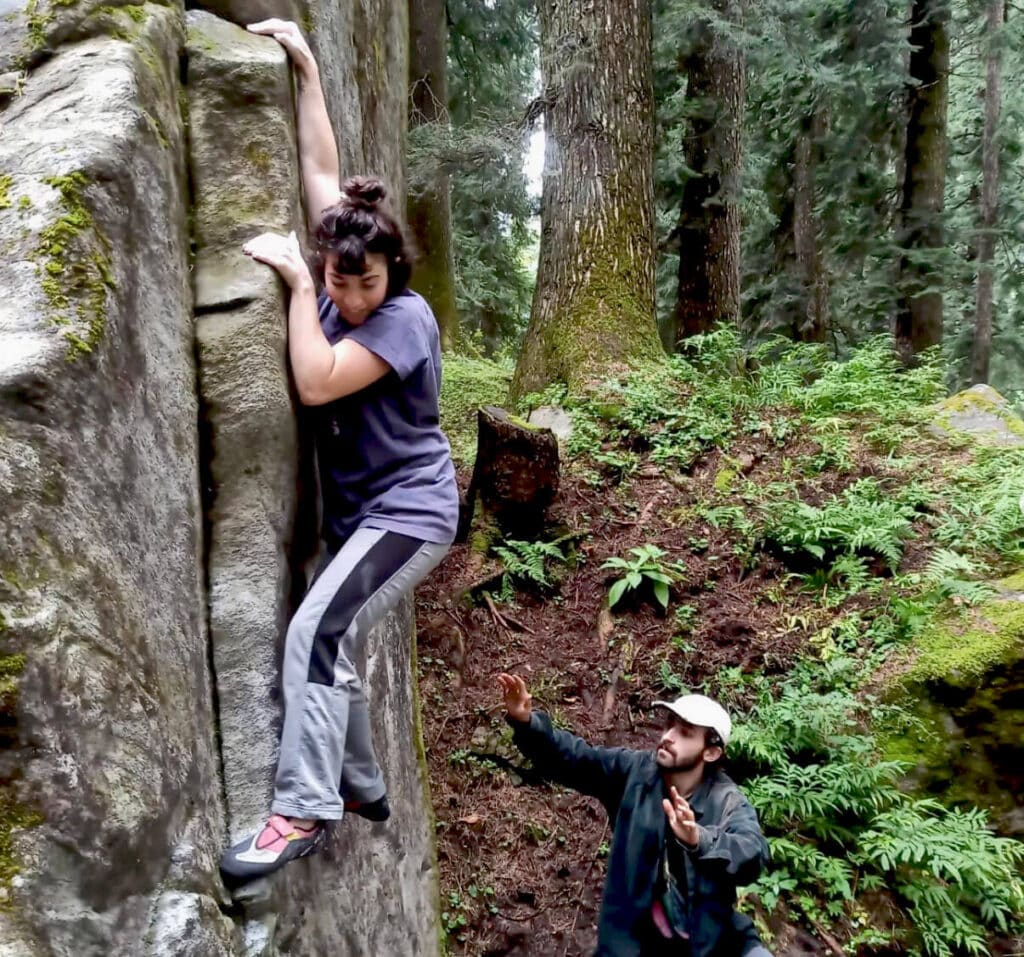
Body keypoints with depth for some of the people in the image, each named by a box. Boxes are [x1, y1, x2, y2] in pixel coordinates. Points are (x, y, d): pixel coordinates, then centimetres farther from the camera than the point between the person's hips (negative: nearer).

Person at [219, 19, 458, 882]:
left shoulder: (405, 317, -18)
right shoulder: (335, 287, 3)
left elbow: (316, 383, -27)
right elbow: (322, 171, 9)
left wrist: (294, 279, -20)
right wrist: (306, 67, 8)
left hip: (408, 511, -8)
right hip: (356, 512, 9)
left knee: (317, 632, -23)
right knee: (331, 642, 13)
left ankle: (302, 812, -15)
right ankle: (361, 788, 31)